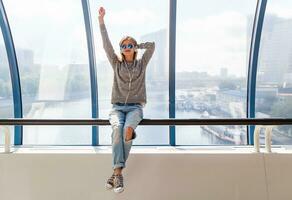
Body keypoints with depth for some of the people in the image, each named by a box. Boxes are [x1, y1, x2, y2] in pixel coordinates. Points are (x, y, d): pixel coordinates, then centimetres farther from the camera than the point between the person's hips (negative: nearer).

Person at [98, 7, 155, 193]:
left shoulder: (141, 64, 11)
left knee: (128, 129, -34)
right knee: (118, 128, -33)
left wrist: (135, 45, 9)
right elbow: (106, 45, 2)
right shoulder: (116, 64, 12)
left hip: (135, 107, -1)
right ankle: (119, 173, -35)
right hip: (118, 107, 1)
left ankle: (116, 173, -26)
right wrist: (101, 20, -3)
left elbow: (152, 45, -2)